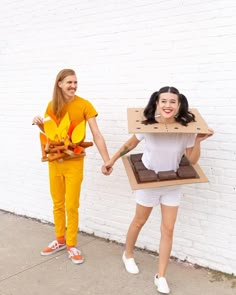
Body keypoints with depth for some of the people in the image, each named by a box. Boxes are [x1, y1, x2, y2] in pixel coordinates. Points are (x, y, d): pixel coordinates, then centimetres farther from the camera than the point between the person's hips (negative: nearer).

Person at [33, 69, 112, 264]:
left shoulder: (84, 105, -10)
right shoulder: (52, 105, 3)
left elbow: (97, 134, -14)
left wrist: (107, 160, -20)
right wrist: (39, 124, -8)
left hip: (74, 162, -4)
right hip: (54, 161, 4)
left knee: (71, 205, 1)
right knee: (57, 203, 14)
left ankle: (72, 245, 18)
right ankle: (60, 240, 31)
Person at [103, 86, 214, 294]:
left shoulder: (186, 129, -16)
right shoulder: (147, 126, -19)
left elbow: (192, 161, -7)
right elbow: (130, 145, -2)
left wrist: (198, 141, -23)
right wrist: (112, 160, 6)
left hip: (172, 185, 2)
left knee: (168, 229, 4)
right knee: (139, 222, 16)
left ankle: (161, 276, 18)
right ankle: (128, 255, 43)